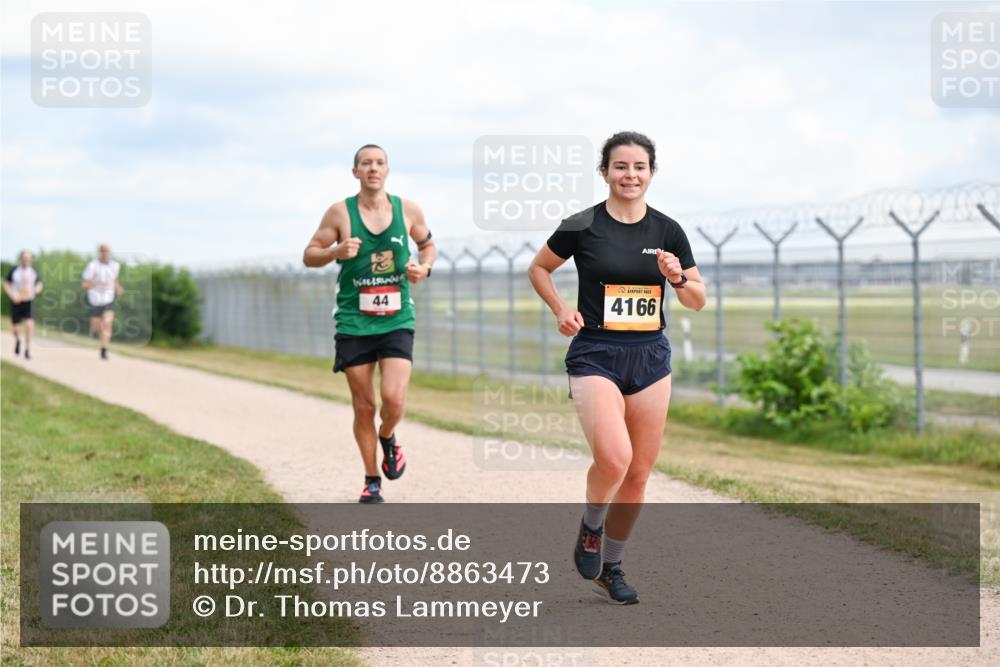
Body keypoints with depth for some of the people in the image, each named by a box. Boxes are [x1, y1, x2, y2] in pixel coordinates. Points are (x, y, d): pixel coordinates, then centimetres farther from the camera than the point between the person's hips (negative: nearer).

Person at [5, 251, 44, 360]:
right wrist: (13, 296, -13)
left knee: (29, 324, -18)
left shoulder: (34, 271, 0)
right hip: (16, 302, 0)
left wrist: (35, 291, -9)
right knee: (15, 327, 7)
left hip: (29, 301, 0)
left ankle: (27, 349, -11)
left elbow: (39, 285, 13)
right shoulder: (14, 271, -5)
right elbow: (6, 284, 2)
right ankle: (17, 340, 43)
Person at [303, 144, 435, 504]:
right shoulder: (340, 212, -3)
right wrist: (336, 251, -18)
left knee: (394, 398, -16)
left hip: (397, 321, 0)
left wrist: (424, 266, -2)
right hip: (354, 323, 0)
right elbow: (309, 255, 2)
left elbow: (427, 244, 19)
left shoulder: (408, 210, 2)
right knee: (364, 406, 5)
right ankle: (371, 481, 22)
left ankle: (388, 438, 19)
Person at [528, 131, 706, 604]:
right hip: (595, 356, -4)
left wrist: (677, 278, -11)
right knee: (614, 458, -23)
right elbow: (538, 268, 10)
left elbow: (698, 302, 9)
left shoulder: (667, 231, 3)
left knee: (639, 472, 6)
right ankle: (590, 527, 8)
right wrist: (561, 309, -6)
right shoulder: (582, 227, -5)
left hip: (651, 358, 4)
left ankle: (611, 567, 24)